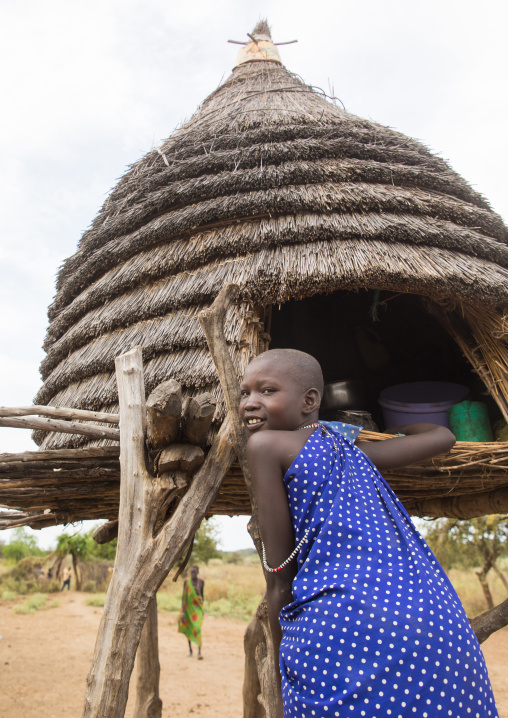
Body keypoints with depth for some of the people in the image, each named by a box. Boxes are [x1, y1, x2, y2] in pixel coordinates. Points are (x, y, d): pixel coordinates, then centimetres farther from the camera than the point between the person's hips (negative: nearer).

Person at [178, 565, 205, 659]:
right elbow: (183, 595, -9)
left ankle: (199, 652, -17)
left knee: (197, 628, -14)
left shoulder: (201, 581, -3)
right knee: (188, 628, 9)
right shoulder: (186, 581, -9)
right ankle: (190, 649, 25)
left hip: (197, 606, 0)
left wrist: (202, 605, 13)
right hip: (188, 606, 0)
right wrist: (182, 611, -12)